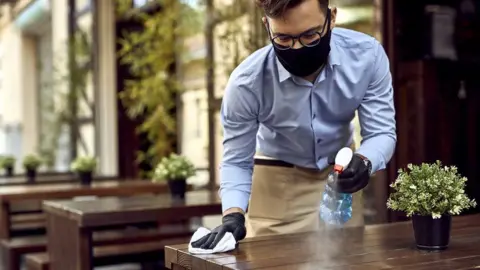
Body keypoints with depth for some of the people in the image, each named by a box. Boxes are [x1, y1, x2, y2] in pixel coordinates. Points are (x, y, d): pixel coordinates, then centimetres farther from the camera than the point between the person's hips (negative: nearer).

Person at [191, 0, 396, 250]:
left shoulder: (367, 55, -25)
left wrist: (364, 161, -41)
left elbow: (381, 132, -19)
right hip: (278, 185, -2)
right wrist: (233, 215, -36)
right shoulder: (246, 83, -29)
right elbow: (236, 161, -18)